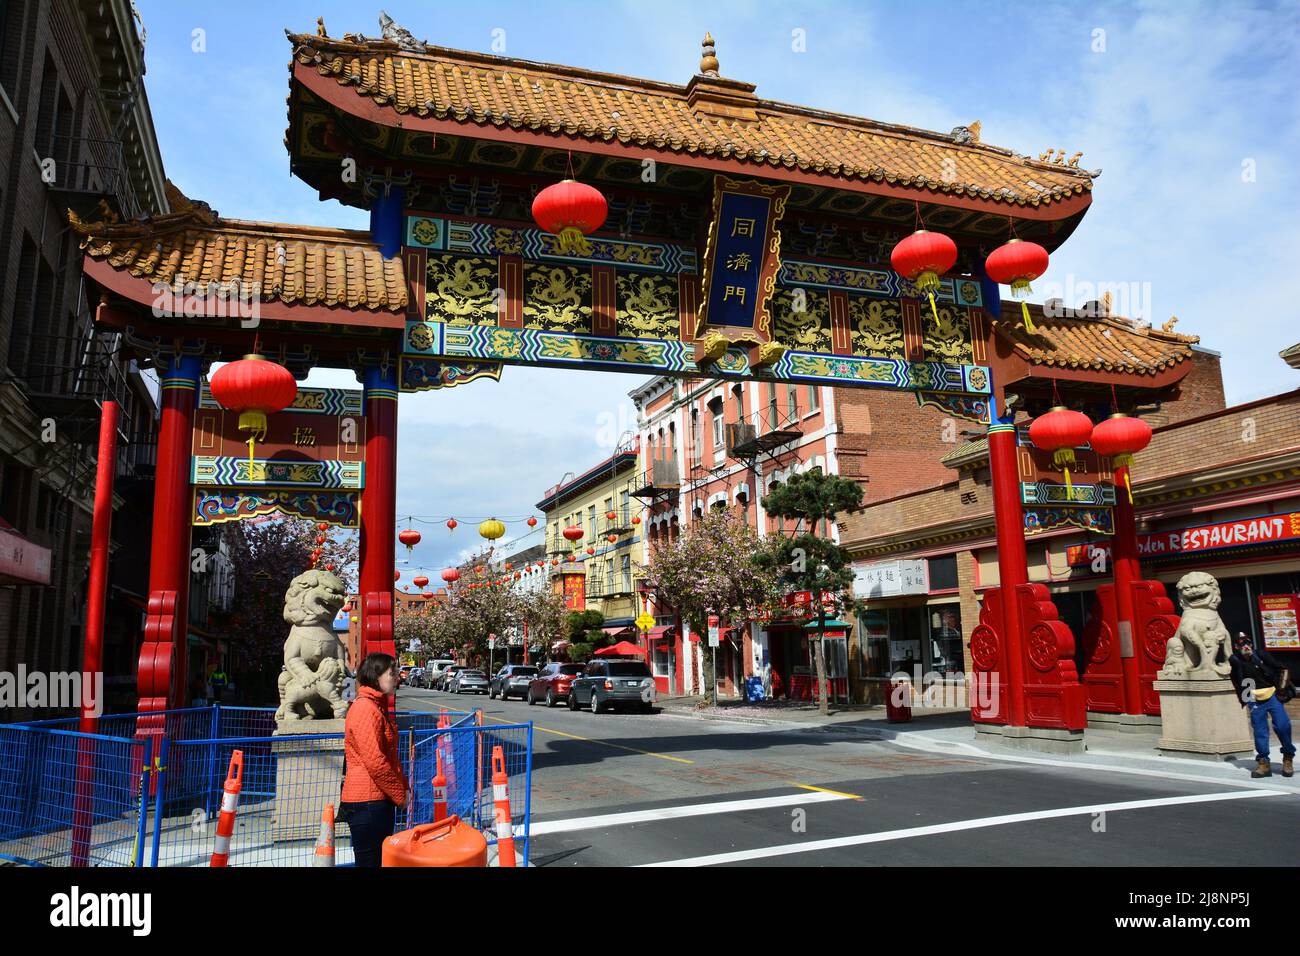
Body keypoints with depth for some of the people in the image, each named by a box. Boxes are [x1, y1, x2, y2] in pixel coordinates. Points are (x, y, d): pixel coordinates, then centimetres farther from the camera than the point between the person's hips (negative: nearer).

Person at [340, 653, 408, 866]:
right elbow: (374, 762, -22)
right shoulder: (365, 709, -17)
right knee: (369, 861, -1)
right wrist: (400, 794, -13)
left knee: (382, 858, 15)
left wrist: (402, 788, 10)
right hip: (367, 802, -10)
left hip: (380, 799, 10)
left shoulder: (378, 706, 15)